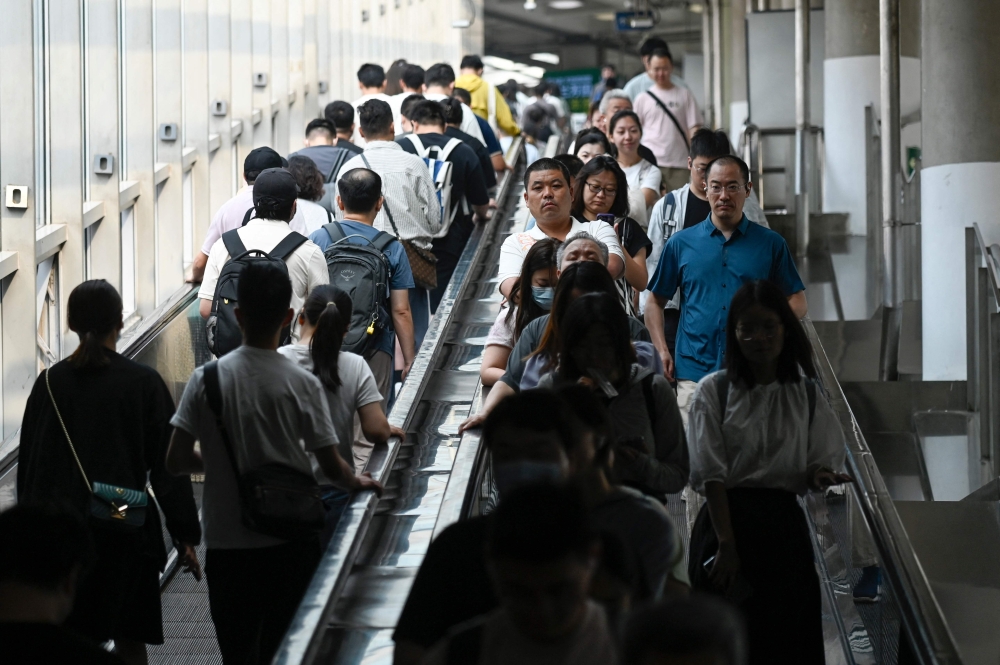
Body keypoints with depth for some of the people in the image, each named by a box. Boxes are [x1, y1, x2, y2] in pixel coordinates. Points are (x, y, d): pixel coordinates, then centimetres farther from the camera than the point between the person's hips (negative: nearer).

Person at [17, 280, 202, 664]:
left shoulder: (50, 384, -2)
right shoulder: (144, 383, -7)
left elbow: (29, 467, 4)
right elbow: (167, 465, -6)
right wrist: (186, 536, 1)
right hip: (126, 530, -2)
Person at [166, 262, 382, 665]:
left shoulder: (207, 379, -7)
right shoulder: (302, 385, -10)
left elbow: (176, 461, -5)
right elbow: (332, 468, -7)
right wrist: (358, 484, 16)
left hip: (226, 544, 1)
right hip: (290, 544, -1)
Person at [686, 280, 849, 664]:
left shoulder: (806, 394, 8)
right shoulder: (714, 391, 1)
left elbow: (820, 463, 9)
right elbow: (711, 474, -5)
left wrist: (820, 476, -17)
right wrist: (726, 544, -14)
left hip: (783, 523, 2)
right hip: (726, 520, -2)